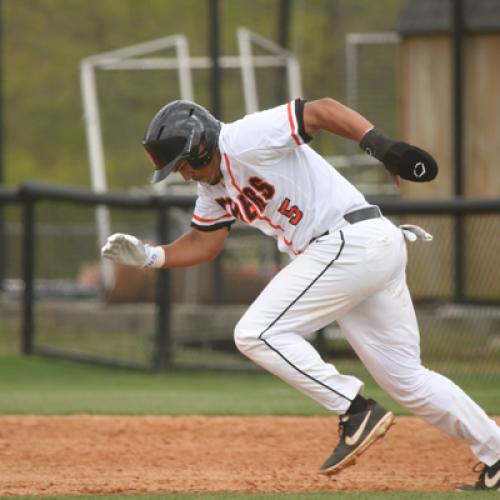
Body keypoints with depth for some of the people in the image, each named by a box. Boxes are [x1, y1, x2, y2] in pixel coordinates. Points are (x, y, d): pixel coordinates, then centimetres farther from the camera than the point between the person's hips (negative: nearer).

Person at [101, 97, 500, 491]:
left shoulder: (245, 140, -12)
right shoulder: (213, 186, 17)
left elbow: (322, 109, -19)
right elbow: (202, 244, 22)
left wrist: (382, 145, -30)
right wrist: (148, 256, 7)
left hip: (351, 238, -10)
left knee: (258, 334, -11)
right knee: (405, 378, 12)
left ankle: (356, 411, -11)